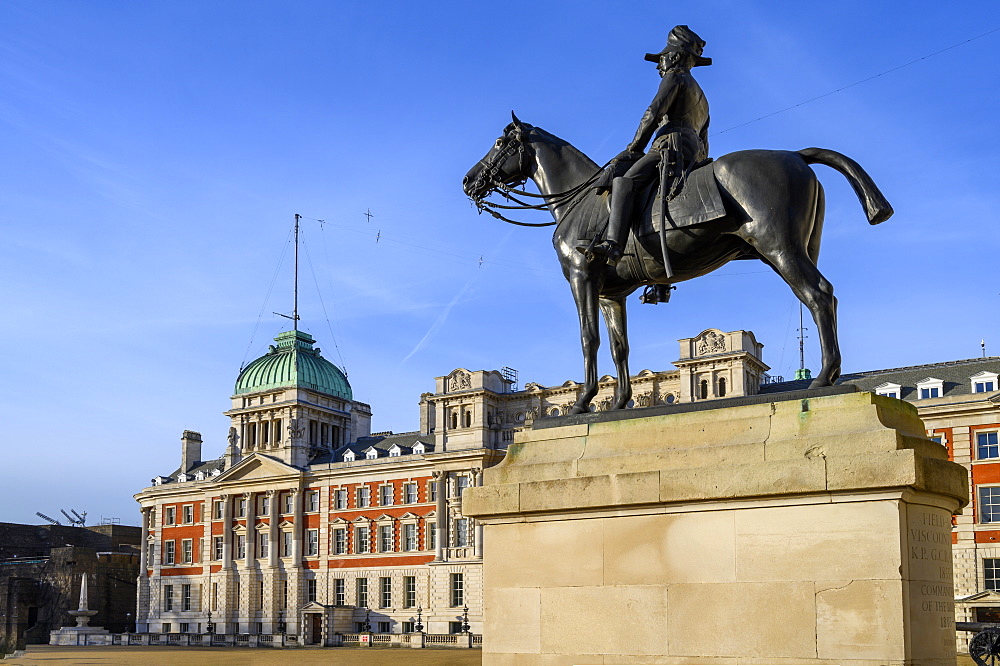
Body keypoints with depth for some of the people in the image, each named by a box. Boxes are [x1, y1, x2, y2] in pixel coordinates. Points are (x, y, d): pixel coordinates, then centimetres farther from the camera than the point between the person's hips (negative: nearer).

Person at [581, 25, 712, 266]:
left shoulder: (675, 78, 8)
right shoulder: (701, 98, 37)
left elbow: (654, 113, -4)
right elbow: (704, 145, 33)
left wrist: (634, 149, 2)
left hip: (671, 145, -10)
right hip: (694, 154, 10)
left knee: (624, 182, -25)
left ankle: (613, 245, -47)